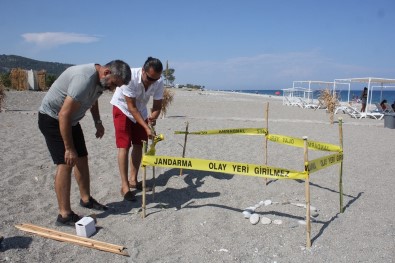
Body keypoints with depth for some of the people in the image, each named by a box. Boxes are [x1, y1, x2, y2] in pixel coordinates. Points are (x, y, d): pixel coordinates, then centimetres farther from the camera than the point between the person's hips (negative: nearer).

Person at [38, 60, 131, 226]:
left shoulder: (101, 79, -4)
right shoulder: (84, 79, -33)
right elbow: (64, 115, -32)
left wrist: (98, 122, 8)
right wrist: (69, 148, -25)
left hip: (71, 119, 9)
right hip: (52, 119, -9)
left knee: (82, 159, 10)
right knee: (66, 163, -13)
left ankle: (86, 199, 25)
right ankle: (65, 215, -6)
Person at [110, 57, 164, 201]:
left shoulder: (159, 82, -22)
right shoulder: (130, 77, -35)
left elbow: (157, 105, -14)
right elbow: (131, 107, -31)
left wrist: (153, 117, -36)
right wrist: (146, 127, -37)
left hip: (140, 109, 5)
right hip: (123, 108, -5)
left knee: (139, 145, 5)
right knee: (124, 146, -11)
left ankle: (133, 180, 19)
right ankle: (124, 186, -3)